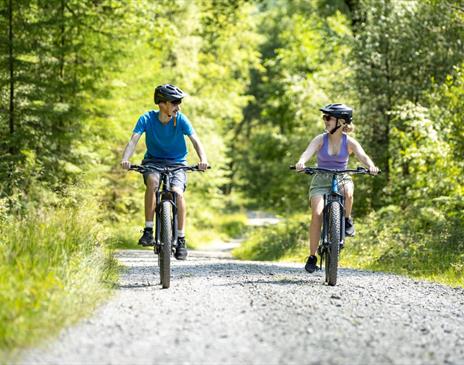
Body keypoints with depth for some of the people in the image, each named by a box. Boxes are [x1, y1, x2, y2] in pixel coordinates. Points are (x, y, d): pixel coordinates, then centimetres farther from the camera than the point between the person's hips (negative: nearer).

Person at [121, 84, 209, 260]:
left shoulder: (181, 119, -11)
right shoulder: (147, 118, -12)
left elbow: (195, 140, -20)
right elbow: (133, 140, -21)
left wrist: (203, 159, -40)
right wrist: (125, 159, -41)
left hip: (176, 163, 0)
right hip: (153, 161, 0)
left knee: (178, 193, -27)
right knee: (152, 181, -34)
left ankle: (181, 239, -14)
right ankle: (148, 231, -26)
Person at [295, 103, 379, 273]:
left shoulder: (349, 142, -6)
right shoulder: (320, 140, -7)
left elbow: (363, 156, -21)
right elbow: (308, 152, -23)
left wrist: (371, 166, -44)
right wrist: (301, 163, -47)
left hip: (341, 178, 0)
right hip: (321, 180, 0)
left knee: (348, 192, -38)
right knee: (317, 214, -22)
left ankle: (347, 219, -6)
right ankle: (312, 257, -12)